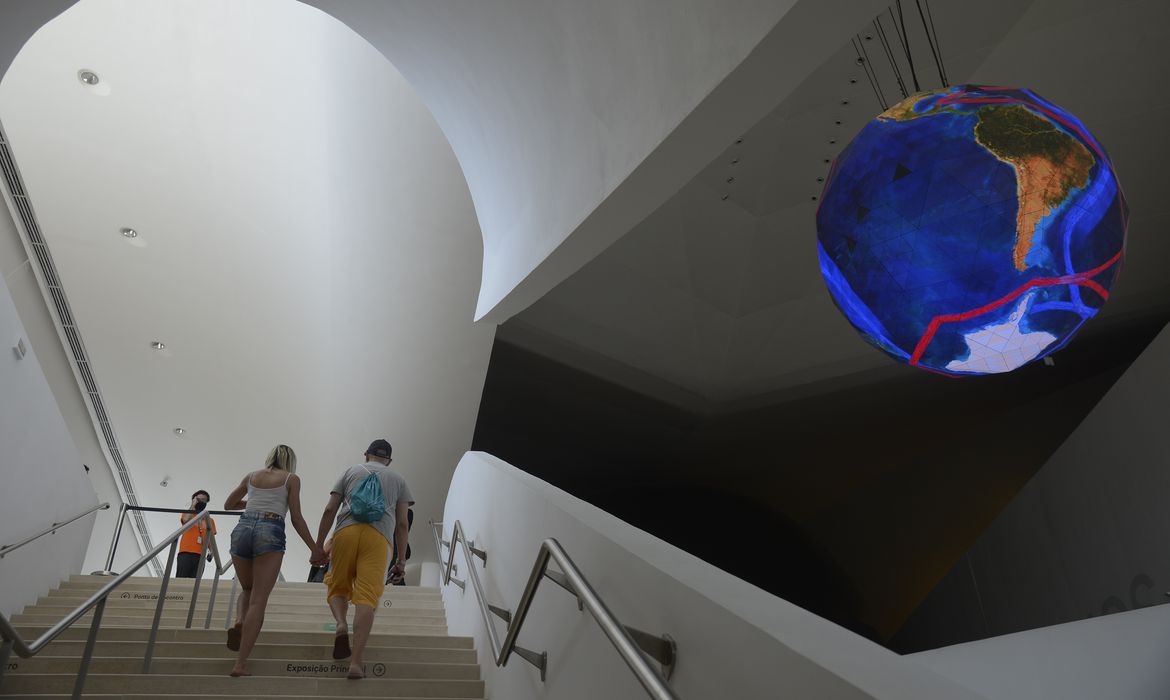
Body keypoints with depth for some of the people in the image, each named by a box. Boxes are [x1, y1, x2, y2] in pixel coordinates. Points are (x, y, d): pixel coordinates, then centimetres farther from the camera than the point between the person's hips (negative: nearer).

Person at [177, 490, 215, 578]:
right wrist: (193, 505, 0)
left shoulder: (209, 520, 18)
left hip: (200, 555, 2)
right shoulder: (188, 514, 13)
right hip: (185, 553, -2)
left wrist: (211, 551, -3)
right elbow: (186, 520, -11)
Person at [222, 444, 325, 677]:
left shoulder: (251, 476, 22)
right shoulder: (291, 478, 11)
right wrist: (314, 548, 12)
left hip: (242, 528, 4)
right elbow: (296, 519, 6)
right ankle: (241, 663, -13)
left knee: (247, 588, 27)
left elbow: (228, 504, 34)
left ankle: (240, 620, -4)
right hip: (270, 531, -4)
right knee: (259, 599, -5)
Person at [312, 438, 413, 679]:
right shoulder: (398, 479, 26)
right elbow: (402, 524, 18)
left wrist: (318, 547, 16)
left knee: (338, 587, 18)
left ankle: (341, 623, -11)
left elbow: (329, 511, 15)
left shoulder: (350, 472, 26)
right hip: (379, 536, -1)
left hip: (346, 531, 1)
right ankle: (356, 663, -15)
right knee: (366, 597, -7)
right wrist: (401, 560, 22)